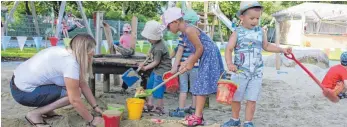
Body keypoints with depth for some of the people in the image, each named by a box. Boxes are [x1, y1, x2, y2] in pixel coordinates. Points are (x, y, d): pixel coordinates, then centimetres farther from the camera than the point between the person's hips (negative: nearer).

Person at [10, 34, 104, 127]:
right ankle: (35, 114, -5)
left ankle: (45, 109, 14)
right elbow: (75, 100, -23)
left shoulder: (67, 53, 3)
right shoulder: (71, 63, -25)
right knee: (73, 93, -15)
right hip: (23, 93, -9)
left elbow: (83, 85, 7)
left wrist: (96, 107, 5)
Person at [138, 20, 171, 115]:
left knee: (157, 91, -2)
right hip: (156, 69, 10)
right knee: (149, 86, 18)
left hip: (162, 71, -10)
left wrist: (145, 68, -11)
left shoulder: (158, 49, -28)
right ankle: (149, 105, 31)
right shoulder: (156, 42, -1)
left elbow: (156, 62, -19)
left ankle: (160, 109, 16)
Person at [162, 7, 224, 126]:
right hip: (206, 58, 10)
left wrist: (191, 64, -7)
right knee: (200, 86, 13)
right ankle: (198, 115, 22)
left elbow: (200, 49, -18)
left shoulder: (189, 30, -20)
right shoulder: (185, 33, 11)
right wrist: (185, 63, 4)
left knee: (201, 86, -6)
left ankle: (197, 117, 1)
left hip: (210, 57, -10)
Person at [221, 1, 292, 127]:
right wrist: (229, 63, -28)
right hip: (240, 72, -2)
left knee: (252, 99, 4)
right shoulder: (237, 33, -7)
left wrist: (282, 50, 12)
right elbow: (229, 49, -13)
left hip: (256, 73, 2)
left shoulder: (261, 31, 4)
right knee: (235, 98, 10)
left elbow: (266, 46, 19)